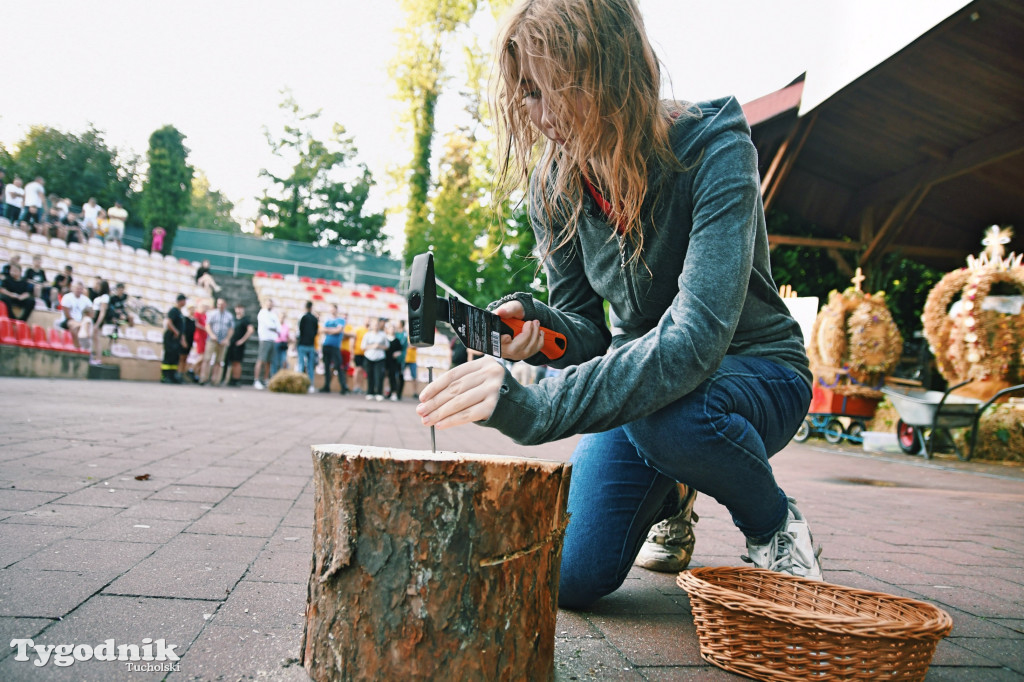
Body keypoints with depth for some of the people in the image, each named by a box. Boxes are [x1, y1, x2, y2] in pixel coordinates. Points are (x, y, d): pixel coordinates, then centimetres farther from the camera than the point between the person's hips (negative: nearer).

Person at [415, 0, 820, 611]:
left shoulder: (715, 148, -26)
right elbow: (586, 329, -4)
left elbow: (697, 337, -39)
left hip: (753, 367, -4)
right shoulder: (554, 182, -9)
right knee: (573, 578, -8)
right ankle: (670, 499, 27)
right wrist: (535, 324, -29)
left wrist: (538, 408, -49)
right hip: (639, 372, 4)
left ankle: (776, 525, -5)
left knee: (666, 413, -40)